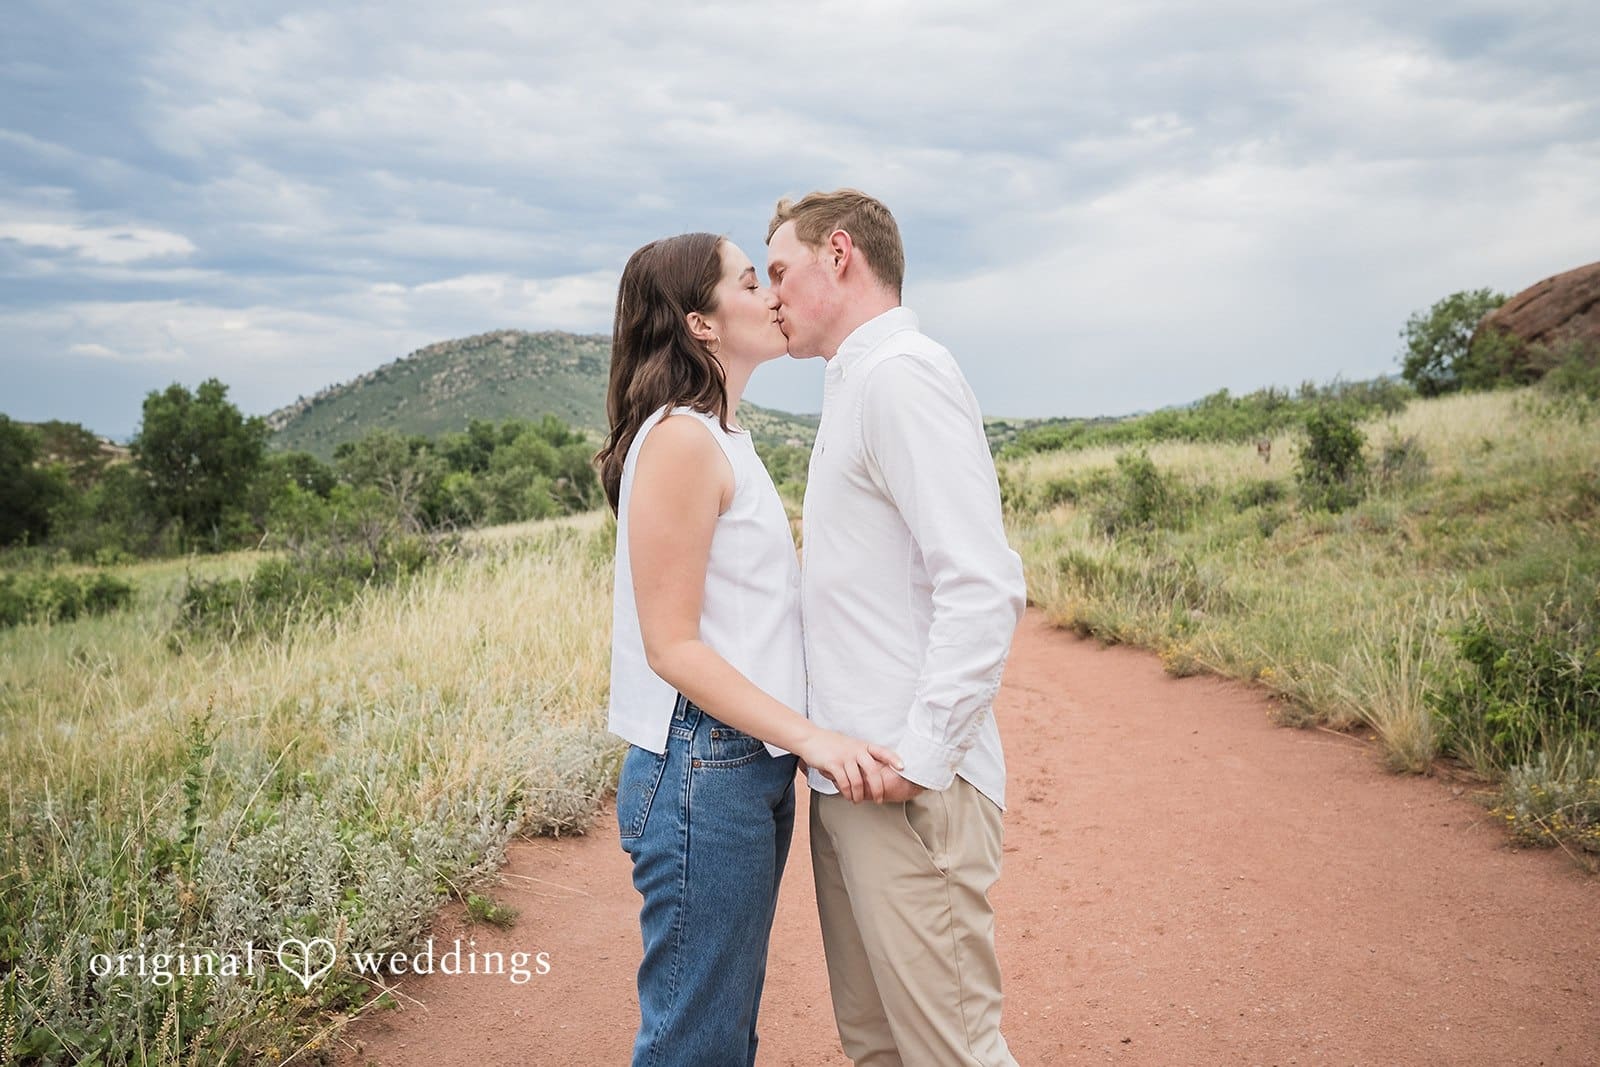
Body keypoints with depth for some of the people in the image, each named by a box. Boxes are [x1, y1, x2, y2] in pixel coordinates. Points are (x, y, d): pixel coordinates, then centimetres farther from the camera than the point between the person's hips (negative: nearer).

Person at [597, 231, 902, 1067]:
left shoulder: (722, 438, 15)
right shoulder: (680, 438, -14)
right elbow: (671, 645, -18)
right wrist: (808, 735, -23)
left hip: (751, 769, 9)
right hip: (703, 773, -9)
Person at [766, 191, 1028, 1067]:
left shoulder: (901, 373, -13)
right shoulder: (857, 381, 19)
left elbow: (983, 586, -22)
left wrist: (920, 759, -22)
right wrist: (814, 545, 11)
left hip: (908, 794, -10)